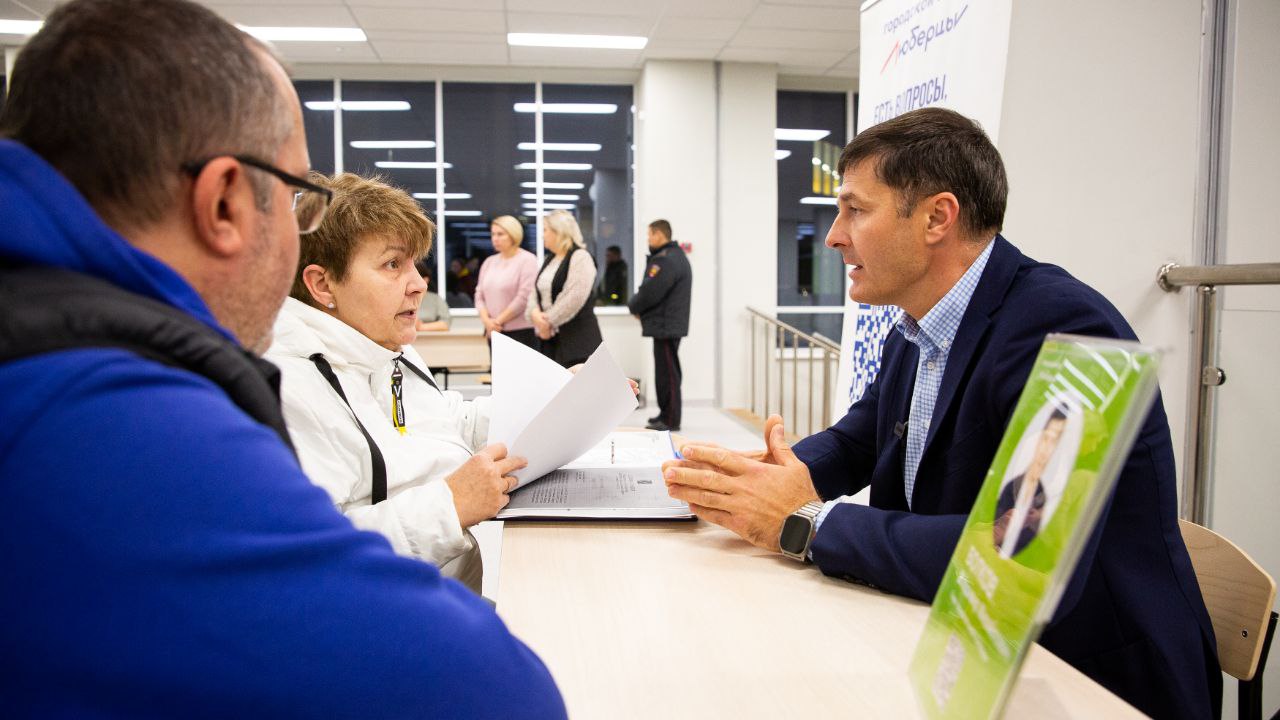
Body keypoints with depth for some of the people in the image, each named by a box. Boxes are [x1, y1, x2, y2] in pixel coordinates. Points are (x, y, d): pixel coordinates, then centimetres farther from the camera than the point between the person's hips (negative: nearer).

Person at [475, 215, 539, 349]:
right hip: (494, 332, 6)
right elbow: (479, 295, 13)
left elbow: (524, 298, -13)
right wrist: (487, 320, -5)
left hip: (521, 332, -6)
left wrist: (498, 321, -10)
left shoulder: (527, 260, -5)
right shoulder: (489, 262, 15)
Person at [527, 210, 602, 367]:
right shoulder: (549, 259, 18)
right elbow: (535, 291, 13)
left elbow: (574, 298, -19)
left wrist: (549, 321, -13)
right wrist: (535, 313, -8)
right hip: (550, 338, 8)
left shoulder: (580, 257, -9)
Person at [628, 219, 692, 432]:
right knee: (667, 371, 16)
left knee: (667, 372, -5)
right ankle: (667, 414, 24)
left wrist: (634, 307, -1)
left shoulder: (665, 260, -18)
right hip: (672, 323, 11)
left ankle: (670, 420, -1)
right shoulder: (677, 255, 17)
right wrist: (640, 308, 5)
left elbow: (650, 292, -20)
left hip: (665, 324, -11)